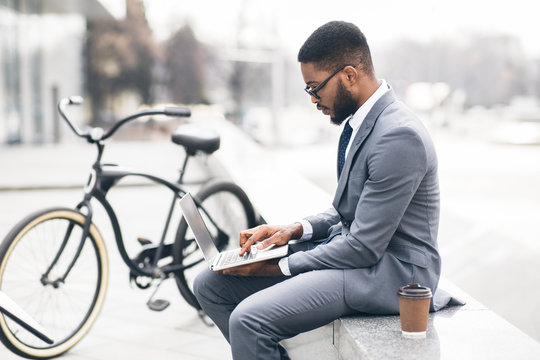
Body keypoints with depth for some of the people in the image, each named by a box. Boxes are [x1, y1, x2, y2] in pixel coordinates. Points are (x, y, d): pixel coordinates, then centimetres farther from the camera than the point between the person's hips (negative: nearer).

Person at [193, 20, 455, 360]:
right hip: (353, 245, 10)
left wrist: (280, 267, -14)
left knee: (248, 319, -26)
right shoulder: (360, 120, 8)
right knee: (211, 285, 3)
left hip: (390, 269, -9)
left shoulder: (399, 136, -23)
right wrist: (297, 230, 1)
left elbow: (364, 248, -22)